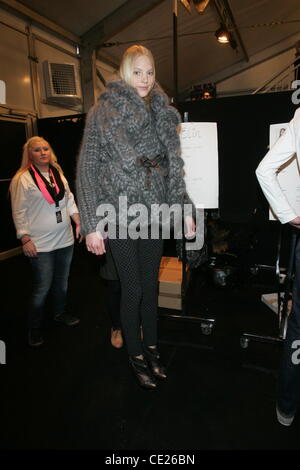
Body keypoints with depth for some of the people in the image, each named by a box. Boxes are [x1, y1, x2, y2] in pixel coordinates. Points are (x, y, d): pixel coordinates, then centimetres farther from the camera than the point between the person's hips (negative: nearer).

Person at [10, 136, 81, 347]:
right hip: (41, 244, -6)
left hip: (65, 239, 6)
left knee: (62, 281, 18)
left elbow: (69, 199, 15)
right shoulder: (22, 179, -9)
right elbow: (19, 212, -9)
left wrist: (79, 221, 6)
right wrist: (25, 240, -13)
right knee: (43, 287, 0)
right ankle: (35, 328, 21)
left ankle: (60, 314, 39)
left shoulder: (58, 174, 9)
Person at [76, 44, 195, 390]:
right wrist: (91, 225, -13)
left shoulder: (162, 113, 11)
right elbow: (86, 169, -7)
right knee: (132, 289, 3)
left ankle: (151, 349, 31)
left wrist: (184, 209, 8)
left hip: (154, 215, 4)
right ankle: (135, 356, 26)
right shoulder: (102, 113, -3)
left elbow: (173, 166, 14)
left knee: (150, 286, 12)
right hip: (121, 217, -4)